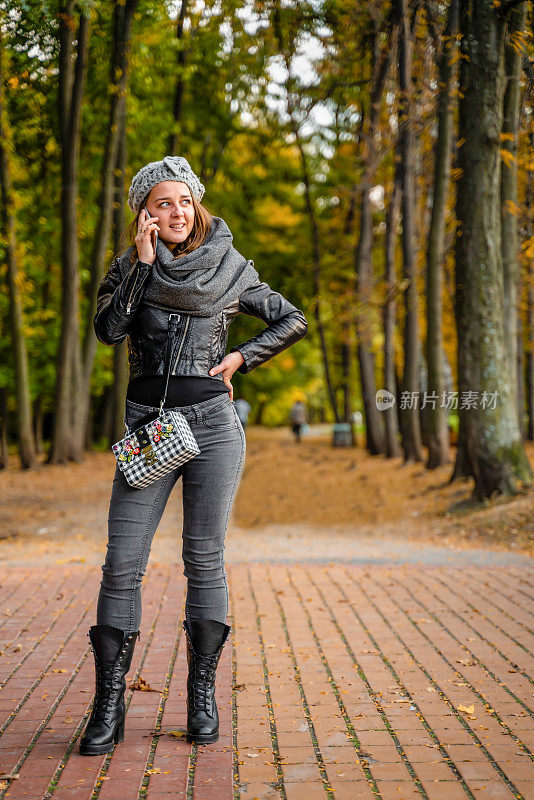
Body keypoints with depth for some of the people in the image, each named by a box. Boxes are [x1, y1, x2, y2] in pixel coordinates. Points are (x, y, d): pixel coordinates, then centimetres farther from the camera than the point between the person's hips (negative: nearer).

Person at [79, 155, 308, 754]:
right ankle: (108, 707, 4)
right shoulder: (128, 268, 8)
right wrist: (143, 262, -10)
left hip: (213, 424, -1)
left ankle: (202, 696, 13)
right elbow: (108, 329, -9)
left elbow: (292, 321, 13)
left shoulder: (230, 269, 6)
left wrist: (241, 358, 2)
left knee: (204, 560, 1)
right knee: (122, 563, -5)